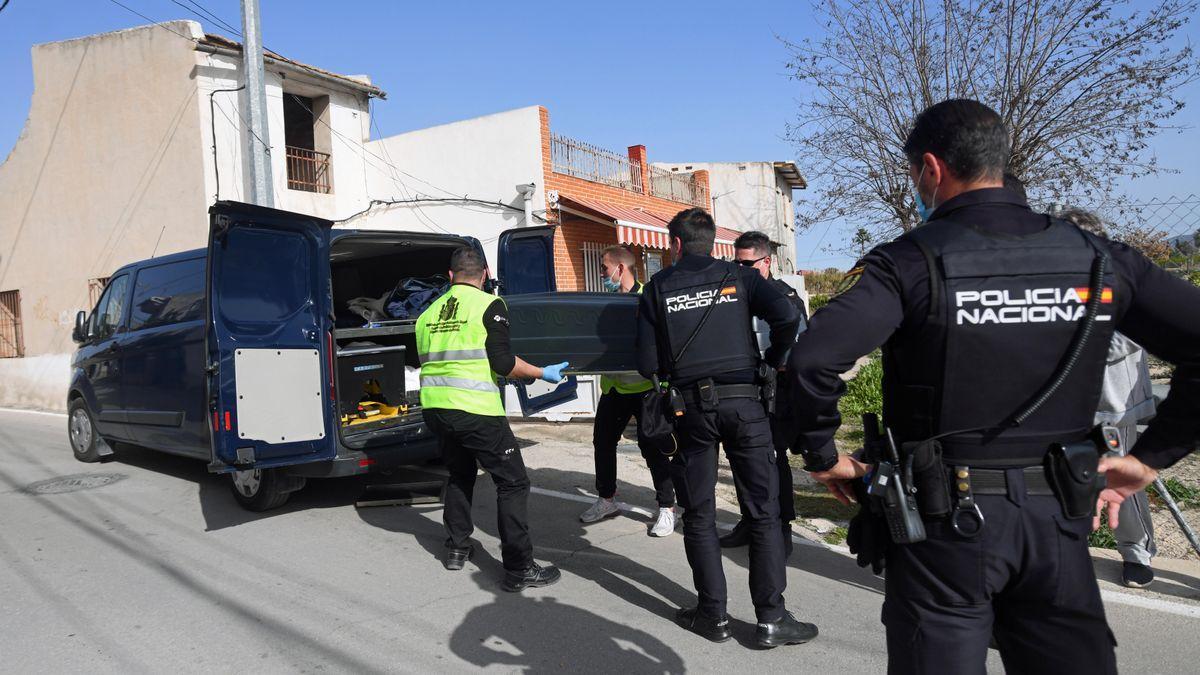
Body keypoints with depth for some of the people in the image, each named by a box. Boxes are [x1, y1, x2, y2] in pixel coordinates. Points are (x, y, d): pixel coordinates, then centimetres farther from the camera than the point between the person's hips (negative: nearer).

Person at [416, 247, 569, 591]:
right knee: (513, 482, 2)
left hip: (434, 407, 7)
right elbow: (502, 363, -12)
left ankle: (456, 548, 32)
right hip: (475, 410, -6)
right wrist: (543, 373, 1)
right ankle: (519, 569, 0)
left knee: (459, 474, 27)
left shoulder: (428, 313, 12)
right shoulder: (489, 305, -5)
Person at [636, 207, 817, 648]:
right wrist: (775, 360, 7)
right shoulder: (739, 277, 7)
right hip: (743, 401, 0)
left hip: (690, 405, 0)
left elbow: (647, 363, 1)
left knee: (699, 514, 12)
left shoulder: (658, 287, 6)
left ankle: (713, 614, 17)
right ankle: (772, 619, 9)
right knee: (763, 511, 7)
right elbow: (786, 316, -10)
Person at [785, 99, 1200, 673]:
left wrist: (821, 457, -8)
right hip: (1056, 519, 4)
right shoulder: (1097, 258, 2)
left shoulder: (910, 263, -12)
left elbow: (812, 361, -24)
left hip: (945, 522, -4)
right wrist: (1150, 457, 8)